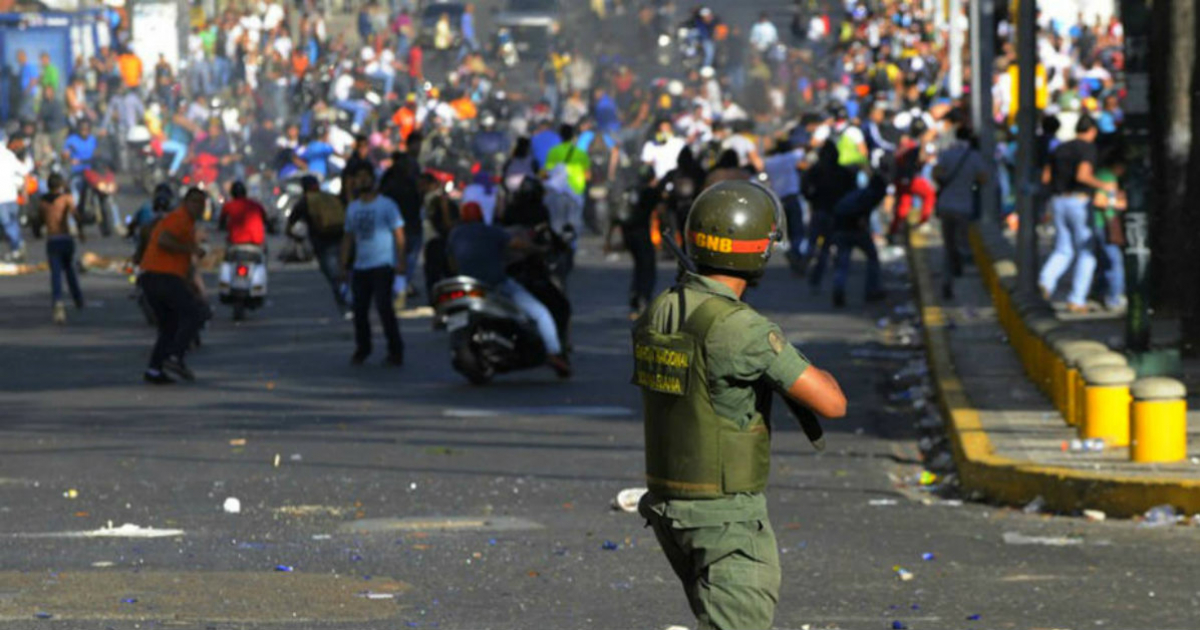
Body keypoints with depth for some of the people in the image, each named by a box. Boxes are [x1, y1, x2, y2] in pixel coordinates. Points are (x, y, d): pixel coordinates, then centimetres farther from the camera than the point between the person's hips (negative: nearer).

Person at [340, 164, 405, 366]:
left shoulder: (386, 205, -1)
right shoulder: (353, 208, 14)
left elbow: (398, 234, -3)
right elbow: (349, 237, 21)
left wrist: (400, 262, -11)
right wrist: (343, 264, 14)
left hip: (383, 266, -5)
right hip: (360, 266, 5)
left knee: (384, 307, -14)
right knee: (360, 310, 5)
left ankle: (395, 350, -7)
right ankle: (362, 349, 18)